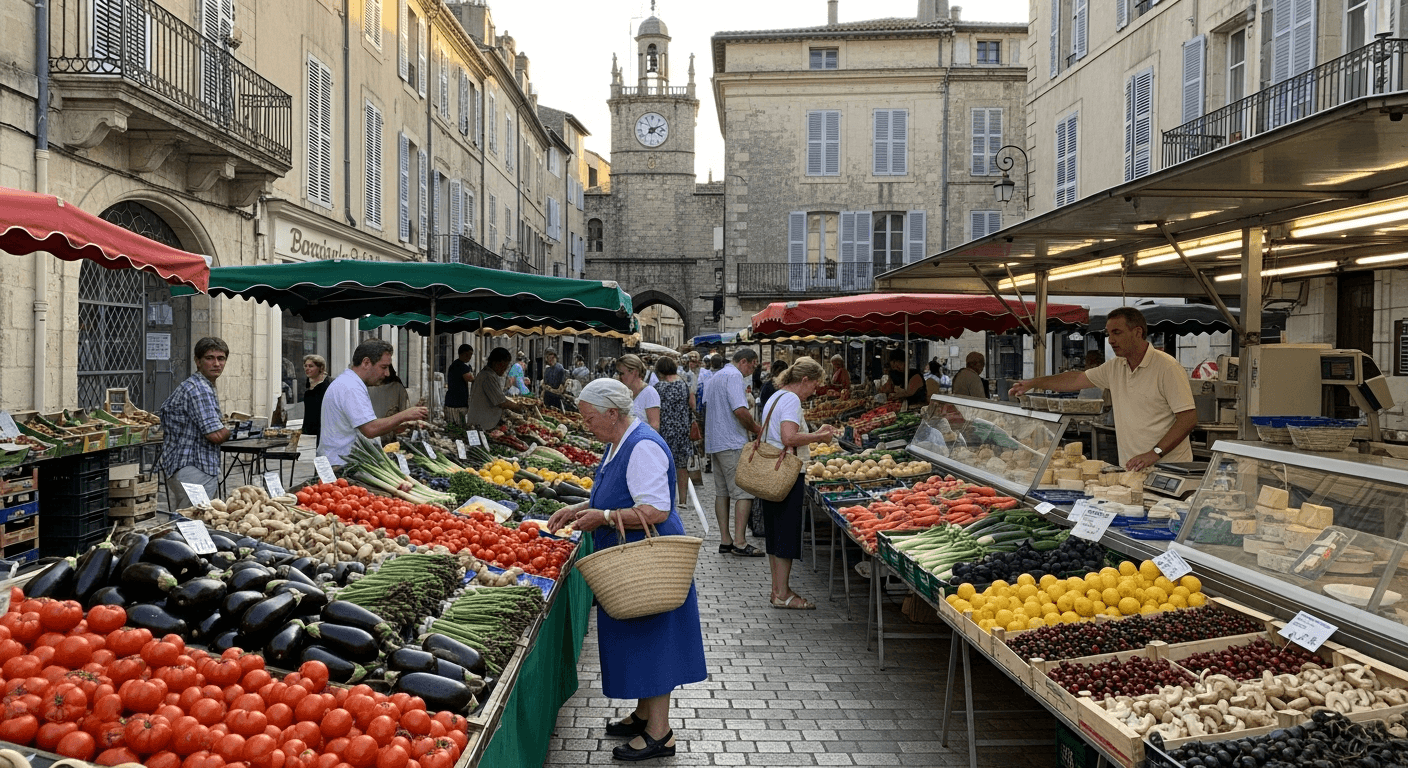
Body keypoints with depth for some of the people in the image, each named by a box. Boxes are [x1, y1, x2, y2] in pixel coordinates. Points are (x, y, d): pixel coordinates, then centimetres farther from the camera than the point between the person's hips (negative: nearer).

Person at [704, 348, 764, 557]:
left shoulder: (714, 377, 20)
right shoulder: (734, 376, -11)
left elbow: (706, 408, 26)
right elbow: (740, 410, -21)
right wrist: (757, 429, -6)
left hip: (714, 443, 10)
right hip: (732, 444, -10)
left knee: (721, 492, 10)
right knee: (744, 492, -8)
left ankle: (725, 540, 13)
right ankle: (739, 543, -10)